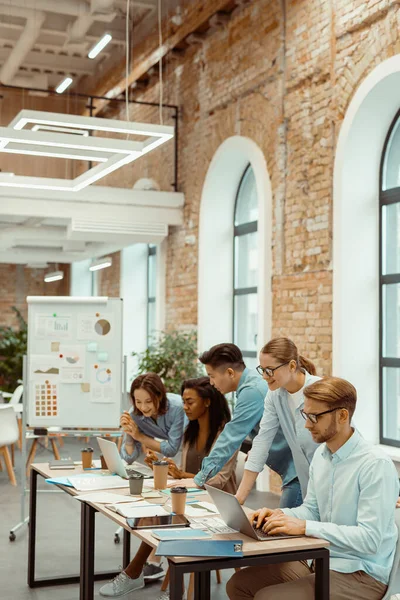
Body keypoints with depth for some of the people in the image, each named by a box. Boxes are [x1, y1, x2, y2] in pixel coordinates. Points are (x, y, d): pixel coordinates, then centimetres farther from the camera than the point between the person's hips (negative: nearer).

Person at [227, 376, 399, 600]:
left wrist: (304, 527, -27)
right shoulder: (321, 454, 6)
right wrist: (279, 515, -5)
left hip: (360, 575, -8)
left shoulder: (376, 465, -21)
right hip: (320, 560, 8)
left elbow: (369, 538, -25)